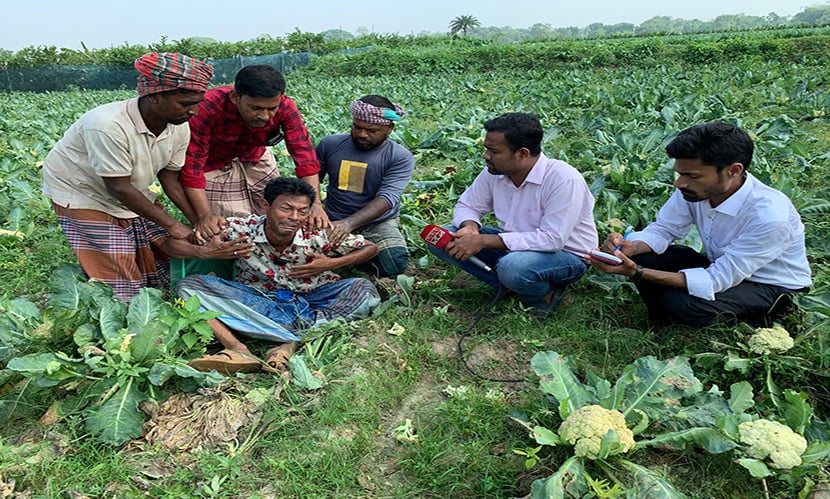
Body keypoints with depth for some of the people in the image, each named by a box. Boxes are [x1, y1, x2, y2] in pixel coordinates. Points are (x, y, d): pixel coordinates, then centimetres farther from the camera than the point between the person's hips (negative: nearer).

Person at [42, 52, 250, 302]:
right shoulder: (109, 126, -35)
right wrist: (171, 223, -25)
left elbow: (169, 177, -6)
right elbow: (119, 188, -29)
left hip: (132, 193, 6)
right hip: (84, 194, -6)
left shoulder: (179, 127, -15)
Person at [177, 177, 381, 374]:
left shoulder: (317, 234, -16)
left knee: (365, 289, -27)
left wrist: (332, 264, -18)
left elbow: (371, 248, -4)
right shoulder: (242, 229, -15)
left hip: (310, 301, 0)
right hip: (257, 299, 1)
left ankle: (291, 344, -35)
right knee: (188, 285, -17)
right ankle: (237, 348, -37)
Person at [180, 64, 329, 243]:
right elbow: (192, 165, -32)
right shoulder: (207, 108, -36)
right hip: (215, 167, -3)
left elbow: (305, 155, -29)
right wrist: (204, 216, -38)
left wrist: (315, 203, -39)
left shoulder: (284, 107, -27)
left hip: (256, 159, 3)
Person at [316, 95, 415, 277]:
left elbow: (387, 199, -21)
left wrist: (349, 223, -35)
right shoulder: (330, 144, 2)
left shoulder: (401, 157, -9)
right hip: (334, 222, 3)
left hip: (379, 224, -2)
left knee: (395, 263, -30)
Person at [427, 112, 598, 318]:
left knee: (513, 267, -40)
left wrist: (483, 241, -33)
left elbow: (552, 240, -31)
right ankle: (508, 284, -6)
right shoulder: (495, 171, -7)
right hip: (512, 247, 6)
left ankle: (544, 291, -6)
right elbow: (467, 206, 7)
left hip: (566, 254, -6)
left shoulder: (564, 179, -26)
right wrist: (470, 227, -20)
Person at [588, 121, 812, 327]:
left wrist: (637, 273, -40)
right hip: (720, 266, 6)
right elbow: (663, 229, -5)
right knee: (641, 256, -17)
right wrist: (631, 247, -29)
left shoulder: (770, 216, -34)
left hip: (772, 287, -5)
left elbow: (718, 280, -32)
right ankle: (664, 326, 5)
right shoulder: (695, 188, -19)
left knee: (683, 303, -32)